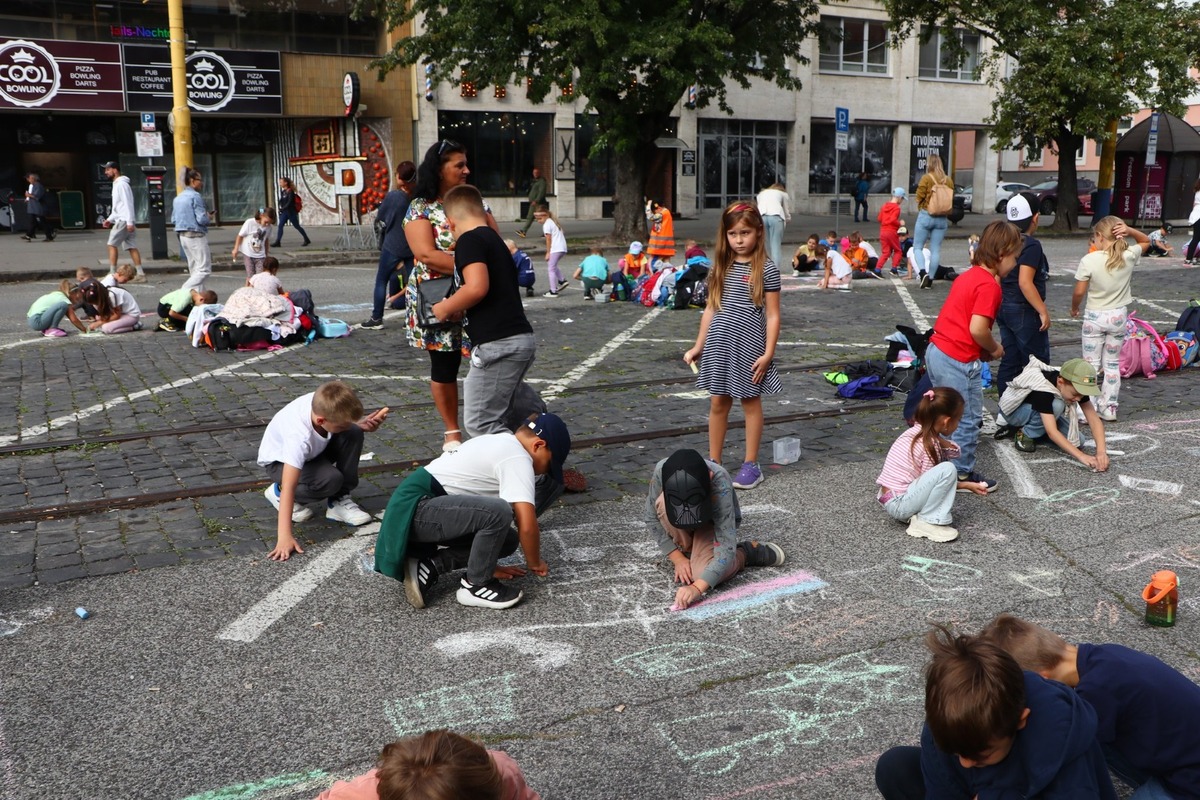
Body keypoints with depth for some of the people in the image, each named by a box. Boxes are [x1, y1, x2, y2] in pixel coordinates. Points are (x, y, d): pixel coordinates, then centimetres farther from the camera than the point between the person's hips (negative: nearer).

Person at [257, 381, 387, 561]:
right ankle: (277, 492, -3)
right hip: (279, 461, -6)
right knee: (331, 480, -32)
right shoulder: (299, 437, -44)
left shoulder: (322, 404, -29)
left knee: (354, 433, -22)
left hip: (313, 449, 6)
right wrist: (284, 536, -52)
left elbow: (349, 425, -5)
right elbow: (289, 486, -46)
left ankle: (338, 501, -9)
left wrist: (363, 424, -29)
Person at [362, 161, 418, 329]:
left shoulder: (393, 196, -13)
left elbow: (380, 217, -1)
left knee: (381, 281, 8)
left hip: (392, 247, -3)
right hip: (413, 247, 3)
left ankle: (376, 319, 10)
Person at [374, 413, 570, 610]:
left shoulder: (499, 443, 18)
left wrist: (488, 564, 28)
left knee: (506, 540, 9)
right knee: (499, 511, -29)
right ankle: (475, 586, -8)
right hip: (414, 507, -10)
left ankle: (430, 565, 6)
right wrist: (535, 563, 1)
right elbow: (527, 526, -18)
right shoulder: (518, 458, -12)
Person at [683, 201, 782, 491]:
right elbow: (710, 309, 12)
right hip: (719, 345, 4)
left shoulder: (766, 269, -6)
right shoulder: (720, 267, 7)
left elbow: (772, 315, -6)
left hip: (749, 347, -4)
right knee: (717, 402, 9)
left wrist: (768, 353, -12)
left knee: (751, 402, 7)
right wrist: (698, 346, 11)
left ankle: (751, 465, 16)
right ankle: (713, 462, 20)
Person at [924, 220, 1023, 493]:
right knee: (967, 419, 5)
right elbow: (977, 329, -23)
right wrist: (995, 348, -5)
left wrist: (985, 348, 10)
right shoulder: (989, 285, -16)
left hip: (936, 350, 10)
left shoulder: (969, 275, 13)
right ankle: (962, 474, 15)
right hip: (959, 361, -9)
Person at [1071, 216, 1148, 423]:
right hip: (1119, 316, 3)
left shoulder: (1089, 260, -17)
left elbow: (1079, 292, -12)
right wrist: (1129, 231, -5)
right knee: (1112, 364, 15)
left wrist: (1074, 308, 8)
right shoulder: (1129, 256, -7)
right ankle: (1109, 409, 18)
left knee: (1091, 365, 6)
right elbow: (1146, 241, 14)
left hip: (1095, 317, -3)